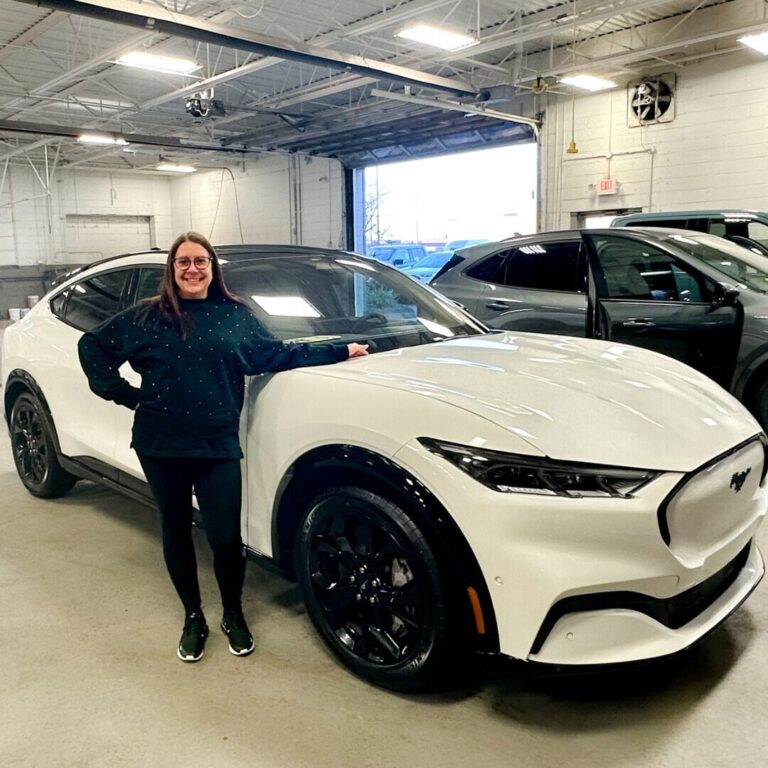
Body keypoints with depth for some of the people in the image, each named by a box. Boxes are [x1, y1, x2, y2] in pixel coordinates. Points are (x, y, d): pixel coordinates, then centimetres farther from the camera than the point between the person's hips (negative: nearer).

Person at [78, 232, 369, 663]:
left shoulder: (236, 316, 6)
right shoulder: (147, 317, 3)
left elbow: (276, 354, 10)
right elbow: (92, 346, 10)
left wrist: (340, 351, 10)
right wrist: (124, 394, 1)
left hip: (218, 446, -1)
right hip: (160, 446, 1)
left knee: (227, 537, -3)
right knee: (176, 532, 13)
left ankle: (234, 615, 25)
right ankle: (193, 618, 33)